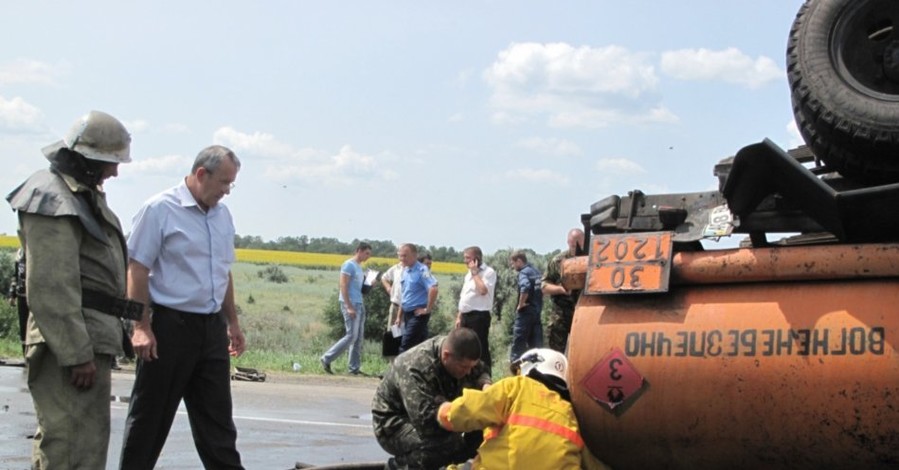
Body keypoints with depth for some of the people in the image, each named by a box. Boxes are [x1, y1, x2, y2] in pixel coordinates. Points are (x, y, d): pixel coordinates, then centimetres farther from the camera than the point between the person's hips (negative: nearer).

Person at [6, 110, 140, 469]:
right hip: (73, 343, -11)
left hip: (90, 339, 11)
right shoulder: (54, 200, -15)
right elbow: (51, 288, -22)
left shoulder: (83, 195, 18)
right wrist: (77, 354, -23)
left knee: (57, 441, 17)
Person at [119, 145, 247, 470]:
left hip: (212, 329, 6)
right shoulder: (160, 210, -9)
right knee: (150, 417, 3)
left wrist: (233, 323, 20)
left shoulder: (222, 216, 12)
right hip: (170, 326, -6)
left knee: (216, 416, 9)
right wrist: (141, 327, -17)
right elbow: (137, 270, -12)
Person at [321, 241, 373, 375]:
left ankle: (354, 368, 11)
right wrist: (349, 307, -21)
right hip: (350, 304, -9)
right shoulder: (349, 265, -10)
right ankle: (326, 359, -4)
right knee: (351, 336, -11)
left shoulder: (359, 267, 18)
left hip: (359, 304, 9)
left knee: (358, 338, 8)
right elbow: (343, 286, -16)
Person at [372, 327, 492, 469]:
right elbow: (426, 421, -44)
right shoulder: (415, 369, -36)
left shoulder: (460, 354, -12)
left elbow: (480, 372, 10)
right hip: (395, 425, -8)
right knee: (449, 444, -34)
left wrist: (485, 386, -14)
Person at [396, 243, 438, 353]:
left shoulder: (421, 270, -15)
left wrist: (427, 309, -21)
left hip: (418, 314, -8)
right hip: (408, 314, 8)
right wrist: (399, 316, 20)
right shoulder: (405, 271, 12)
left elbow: (433, 289, -28)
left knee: (406, 346, -10)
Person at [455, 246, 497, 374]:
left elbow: (483, 290, -26)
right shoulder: (469, 274, 18)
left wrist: (475, 272, -16)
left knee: (481, 349, -6)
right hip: (466, 316, 9)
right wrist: (459, 317, 17)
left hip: (479, 316, -9)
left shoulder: (488, 272, -9)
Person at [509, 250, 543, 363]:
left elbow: (525, 288, -31)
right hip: (537, 310, 8)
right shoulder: (536, 272, 14)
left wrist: (521, 304, -19)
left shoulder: (523, 272, -12)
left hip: (526, 311, -8)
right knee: (536, 343, 8)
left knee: (518, 345, -4)